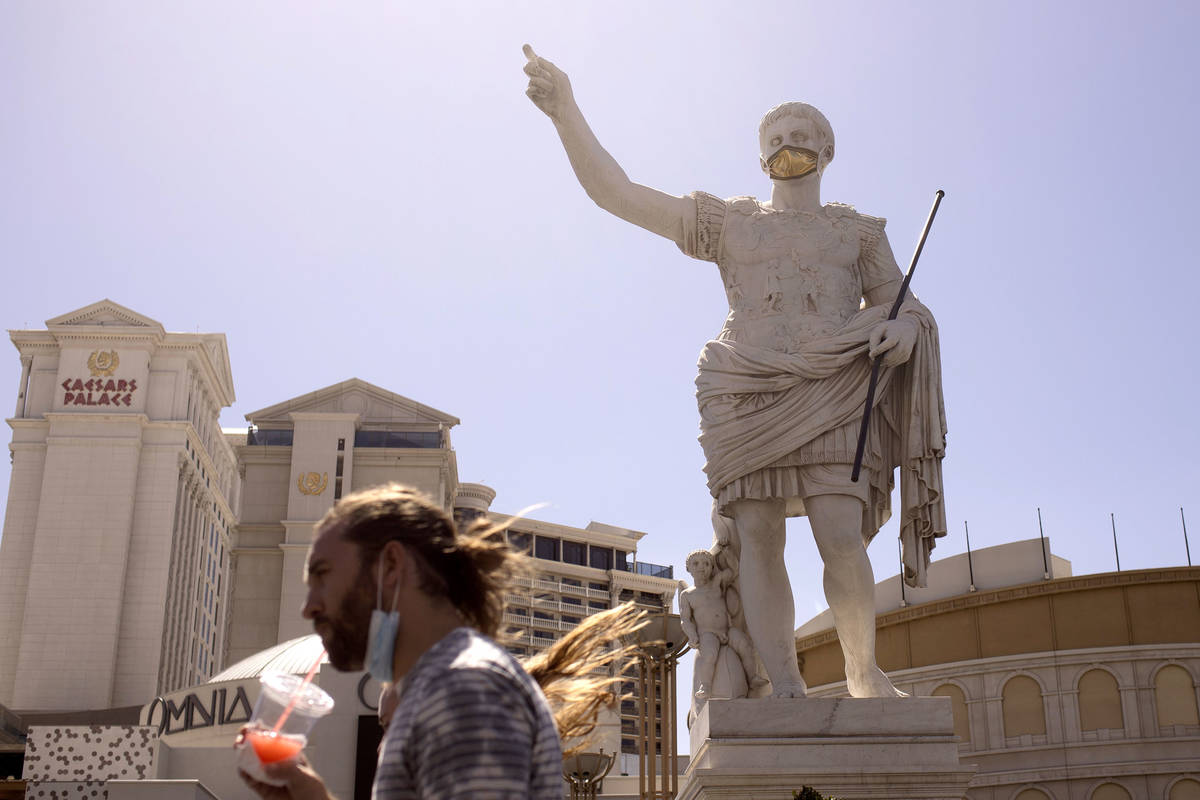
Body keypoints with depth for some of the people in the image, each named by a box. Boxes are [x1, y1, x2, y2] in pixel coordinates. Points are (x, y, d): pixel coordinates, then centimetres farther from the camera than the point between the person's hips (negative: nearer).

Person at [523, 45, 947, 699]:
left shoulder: (859, 231, 20)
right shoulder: (727, 221, 19)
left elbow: (901, 305, 20)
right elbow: (617, 194, 13)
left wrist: (903, 328, -7)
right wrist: (565, 110, 4)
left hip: (831, 397, -1)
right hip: (749, 395, 1)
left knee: (841, 539, -16)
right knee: (757, 541, -12)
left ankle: (862, 670, 4)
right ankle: (786, 689, -12)